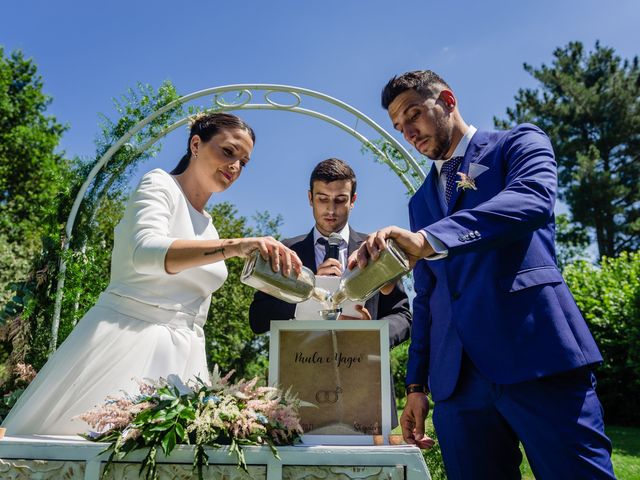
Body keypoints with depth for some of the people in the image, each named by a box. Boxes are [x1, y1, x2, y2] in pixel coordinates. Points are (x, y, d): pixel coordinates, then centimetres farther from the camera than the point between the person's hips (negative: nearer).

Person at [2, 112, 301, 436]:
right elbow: (144, 252, -25)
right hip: (127, 338, -6)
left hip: (181, 354, 7)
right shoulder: (159, 185, -3)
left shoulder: (206, 225, 18)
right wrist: (234, 246, -36)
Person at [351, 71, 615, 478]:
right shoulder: (422, 201, 21)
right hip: (457, 375, 5)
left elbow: (532, 200, -17)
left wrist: (428, 239, -30)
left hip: (536, 350, -5)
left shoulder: (520, 142, 7)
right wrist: (418, 383, 14)